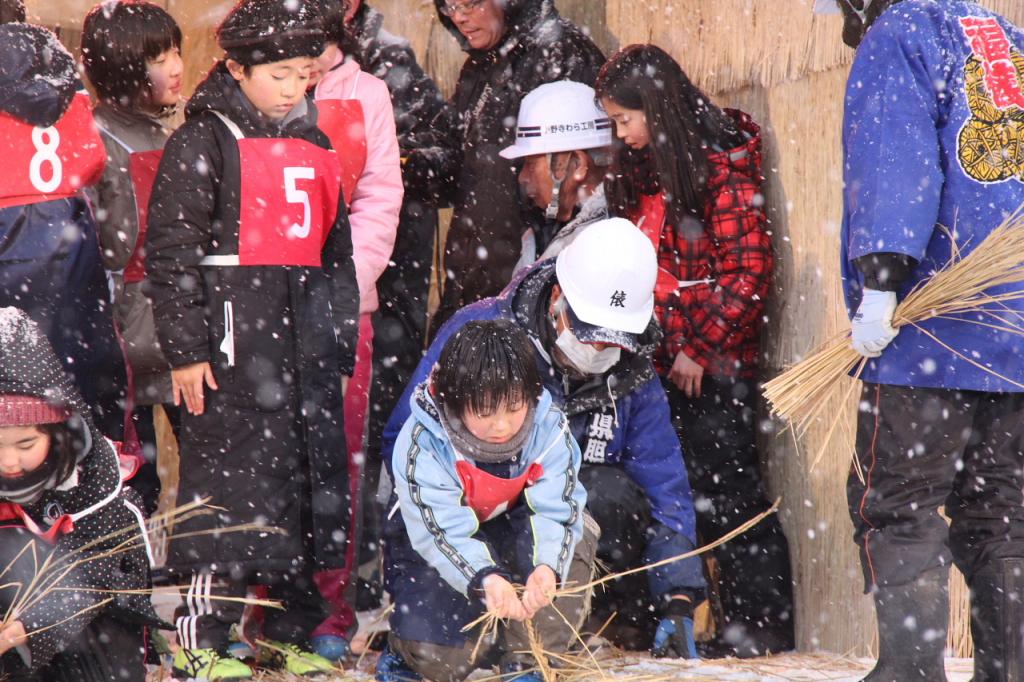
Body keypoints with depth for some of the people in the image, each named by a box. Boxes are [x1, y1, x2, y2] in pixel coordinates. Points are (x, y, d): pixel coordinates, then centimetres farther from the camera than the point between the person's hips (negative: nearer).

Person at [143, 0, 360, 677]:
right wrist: (186, 348, -13)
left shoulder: (316, 145, 17)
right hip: (235, 334, -7)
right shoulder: (204, 141, -4)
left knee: (311, 478, 7)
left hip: (307, 336, 7)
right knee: (232, 475, -8)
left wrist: (342, 342, 20)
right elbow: (172, 252, -8)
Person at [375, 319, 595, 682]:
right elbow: (440, 531, -33)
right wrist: (484, 579, -52)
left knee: (575, 539, -29)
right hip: (432, 545, -3)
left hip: (512, 535, 3)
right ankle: (409, 648, 18)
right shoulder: (422, 444, -28)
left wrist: (547, 565, -47)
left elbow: (556, 509, -25)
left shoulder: (549, 428, -21)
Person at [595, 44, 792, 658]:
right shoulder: (644, 173, 13)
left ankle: (765, 632, 0)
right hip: (658, 365, 8)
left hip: (711, 369, -8)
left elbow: (748, 273, -15)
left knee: (730, 498, -5)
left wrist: (698, 350, -14)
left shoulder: (724, 167, -12)